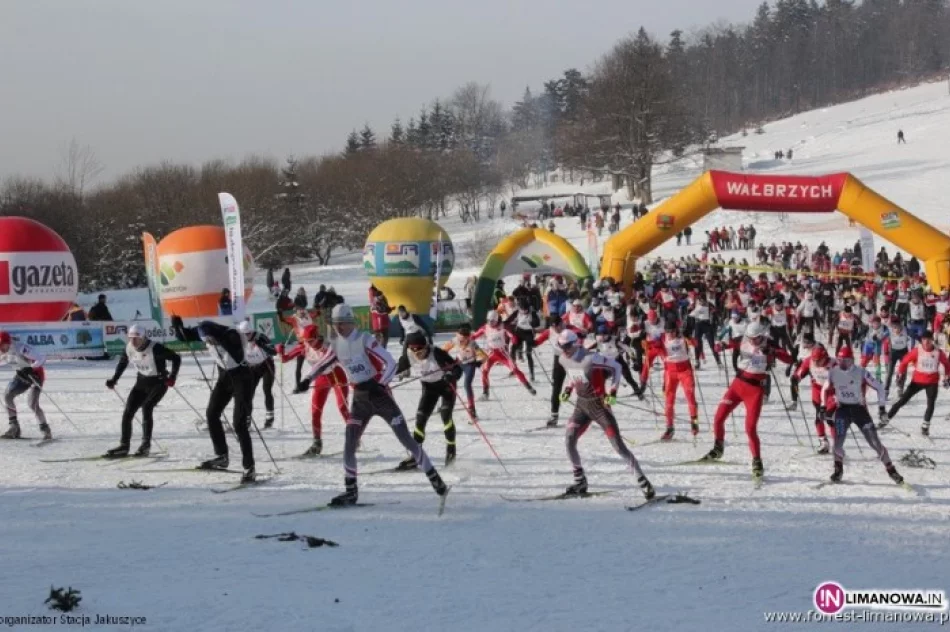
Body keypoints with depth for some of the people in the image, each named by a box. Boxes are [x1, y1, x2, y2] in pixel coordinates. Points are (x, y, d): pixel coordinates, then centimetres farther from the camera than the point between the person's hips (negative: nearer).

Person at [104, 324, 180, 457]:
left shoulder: (155, 348, -25)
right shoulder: (128, 349, -8)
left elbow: (176, 358, -19)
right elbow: (122, 363, 13)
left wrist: (172, 376, -29)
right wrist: (114, 379, 3)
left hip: (158, 383, -6)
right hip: (141, 382, 6)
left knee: (146, 407, -25)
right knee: (128, 412, -1)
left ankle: (146, 445, -18)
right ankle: (124, 446, 9)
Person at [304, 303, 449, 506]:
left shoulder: (365, 340, -16)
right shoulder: (336, 345, 3)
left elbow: (390, 364, -19)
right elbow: (322, 365, 20)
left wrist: (378, 384, -27)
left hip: (379, 394, -5)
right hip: (360, 398, 5)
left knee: (406, 439, -6)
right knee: (349, 445, -4)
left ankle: (435, 480, 1)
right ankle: (350, 491, 7)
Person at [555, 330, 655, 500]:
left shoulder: (590, 359, -23)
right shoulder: (563, 360, -2)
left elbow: (615, 367, -14)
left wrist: (613, 392, -19)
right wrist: (568, 388, 10)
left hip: (599, 404, -6)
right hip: (582, 405, 6)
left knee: (618, 445, -9)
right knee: (570, 440, -8)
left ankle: (642, 481, -4)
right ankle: (580, 482, 5)